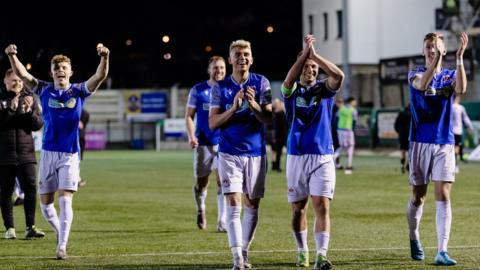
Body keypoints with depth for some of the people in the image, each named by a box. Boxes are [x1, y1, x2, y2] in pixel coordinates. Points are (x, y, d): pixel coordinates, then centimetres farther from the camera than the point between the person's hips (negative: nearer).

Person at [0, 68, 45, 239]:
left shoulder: (30, 99, 9)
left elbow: (38, 125, 4)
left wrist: (29, 111, -13)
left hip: (26, 154, 1)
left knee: (30, 189, -7)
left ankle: (30, 227, -3)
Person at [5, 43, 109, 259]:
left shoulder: (79, 91, -1)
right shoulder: (44, 90, 3)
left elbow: (100, 76, -14)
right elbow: (22, 74, -6)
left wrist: (104, 57, -32)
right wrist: (12, 56, -24)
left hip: (70, 154, -2)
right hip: (48, 152, 2)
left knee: (65, 200, -14)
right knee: (45, 203, 6)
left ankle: (62, 247, -12)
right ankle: (59, 232, 32)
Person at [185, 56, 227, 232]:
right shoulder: (197, 90, 2)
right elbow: (189, 116, 3)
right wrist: (191, 137, -11)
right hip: (203, 143, 0)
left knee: (223, 181, -11)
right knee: (201, 182, 7)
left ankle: (222, 222, -10)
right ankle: (200, 210, 37)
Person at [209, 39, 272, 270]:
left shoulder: (261, 83, 0)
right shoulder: (220, 88, 0)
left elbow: (268, 118, -6)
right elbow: (212, 123, -4)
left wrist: (254, 105, -26)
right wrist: (234, 108, -19)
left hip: (256, 153, 2)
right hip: (229, 153, -1)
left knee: (252, 205, 8)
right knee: (234, 204, -11)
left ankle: (244, 252, 22)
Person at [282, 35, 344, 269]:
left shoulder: (324, 89, 5)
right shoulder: (292, 91, 5)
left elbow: (339, 75, -17)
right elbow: (289, 79, -20)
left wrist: (315, 55, -21)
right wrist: (305, 52, -28)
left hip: (323, 156, -1)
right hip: (296, 156, 1)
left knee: (322, 206, -12)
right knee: (298, 208, 9)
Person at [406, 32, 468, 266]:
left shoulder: (449, 76, 6)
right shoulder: (415, 74, 2)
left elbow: (460, 89, -19)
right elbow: (422, 85, -23)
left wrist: (459, 58, -28)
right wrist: (435, 62, -38)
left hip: (444, 144, 0)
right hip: (420, 143, 0)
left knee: (443, 196, -9)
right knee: (418, 197, 8)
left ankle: (442, 251, -13)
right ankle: (414, 239, 32)